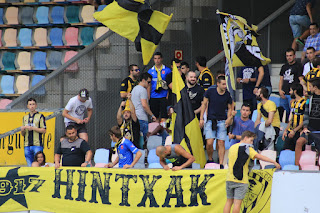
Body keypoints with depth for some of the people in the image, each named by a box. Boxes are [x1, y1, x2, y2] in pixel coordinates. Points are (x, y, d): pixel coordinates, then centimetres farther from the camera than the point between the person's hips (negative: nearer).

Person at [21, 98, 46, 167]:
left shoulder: (40, 116, 3)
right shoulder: (25, 118, 18)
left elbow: (44, 130, -4)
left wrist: (32, 128, -12)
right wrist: (22, 129, -1)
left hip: (37, 145, -5)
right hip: (27, 145, 5)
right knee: (30, 166, 5)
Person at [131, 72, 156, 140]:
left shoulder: (134, 89, 19)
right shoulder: (143, 90, -11)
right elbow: (144, 105, -19)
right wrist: (152, 115, -11)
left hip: (135, 117, 9)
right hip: (142, 118, -9)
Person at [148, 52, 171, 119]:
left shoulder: (167, 70, 4)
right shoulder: (150, 71, 10)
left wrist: (168, 95, -6)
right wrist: (148, 97, 3)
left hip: (164, 96, -2)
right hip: (153, 97, 2)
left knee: (164, 115, -9)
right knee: (154, 116, 3)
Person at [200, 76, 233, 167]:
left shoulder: (228, 95, 0)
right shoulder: (210, 91, -2)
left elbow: (230, 108, 12)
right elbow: (204, 104, 6)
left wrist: (229, 119, -5)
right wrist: (201, 119, 2)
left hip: (222, 121, 1)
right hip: (211, 121, -1)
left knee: (221, 143, -4)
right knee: (209, 143, -10)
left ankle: (221, 164, 0)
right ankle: (210, 160, 14)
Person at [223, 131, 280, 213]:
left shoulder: (232, 147, 12)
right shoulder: (247, 148, -7)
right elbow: (259, 156, -17)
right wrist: (274, 162, -18)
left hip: (229, 179, 6)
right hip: (241, 180, -6)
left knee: (229, 202, 10)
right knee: (237, 202, -5)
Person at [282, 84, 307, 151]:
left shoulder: (304, 103, -10)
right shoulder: (293, 103, 17)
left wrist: (294, 131, -18)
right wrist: (285, 130, 12)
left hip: (299, 132, -7)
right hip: (291, 132, 7)